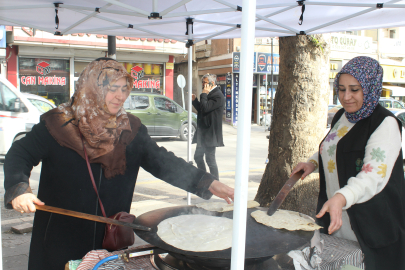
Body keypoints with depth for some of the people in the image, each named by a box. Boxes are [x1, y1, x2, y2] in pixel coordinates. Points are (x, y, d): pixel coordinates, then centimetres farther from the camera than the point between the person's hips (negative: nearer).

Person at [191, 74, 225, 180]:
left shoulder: (218, 95, -16)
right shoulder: (209, 94, 16)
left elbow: (205, 108, -25)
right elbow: (201, 109, 21)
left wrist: (204, 94, -15)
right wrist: (194, 100, 7)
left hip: (210, 134, -10)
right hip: (203, 133, 10)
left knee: (210, 159, -4)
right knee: (198, 156, 14)